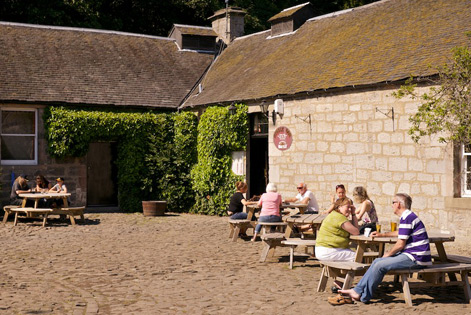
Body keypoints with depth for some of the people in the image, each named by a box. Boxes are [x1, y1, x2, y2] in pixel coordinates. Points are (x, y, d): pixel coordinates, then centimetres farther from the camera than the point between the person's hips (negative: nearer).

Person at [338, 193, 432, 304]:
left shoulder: (407, 218, -16)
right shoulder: (408, 216, 17)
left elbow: (401, 244, -17)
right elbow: (400, 233, 38)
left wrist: (388, 254, -2)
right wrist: (382, 235, 39)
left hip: (416, 258, -10)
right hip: (411, 255, 10)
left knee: (380, 265, -15)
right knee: (377, 261, 6)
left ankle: (363, 296, -5)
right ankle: (358, 290, 3)